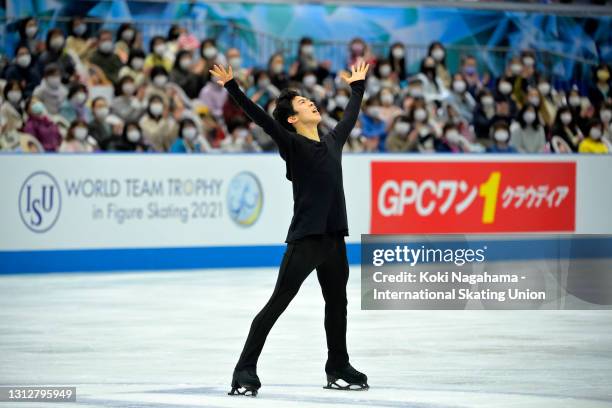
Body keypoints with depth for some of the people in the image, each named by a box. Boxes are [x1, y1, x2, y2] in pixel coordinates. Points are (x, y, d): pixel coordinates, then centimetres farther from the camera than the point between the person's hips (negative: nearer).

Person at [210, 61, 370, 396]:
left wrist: (357, 86, 44)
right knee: (277, 303, -6)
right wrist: (232, 88, -27)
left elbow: (351, 116, 32)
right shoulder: (292, 143, -6)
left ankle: (338, 368, 33)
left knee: (337, 304, 18)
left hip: (334, 239, 7)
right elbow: (260, 117, -18)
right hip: (304, 239, -7)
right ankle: (245, 371, -5)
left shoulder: (332, 141, 13)